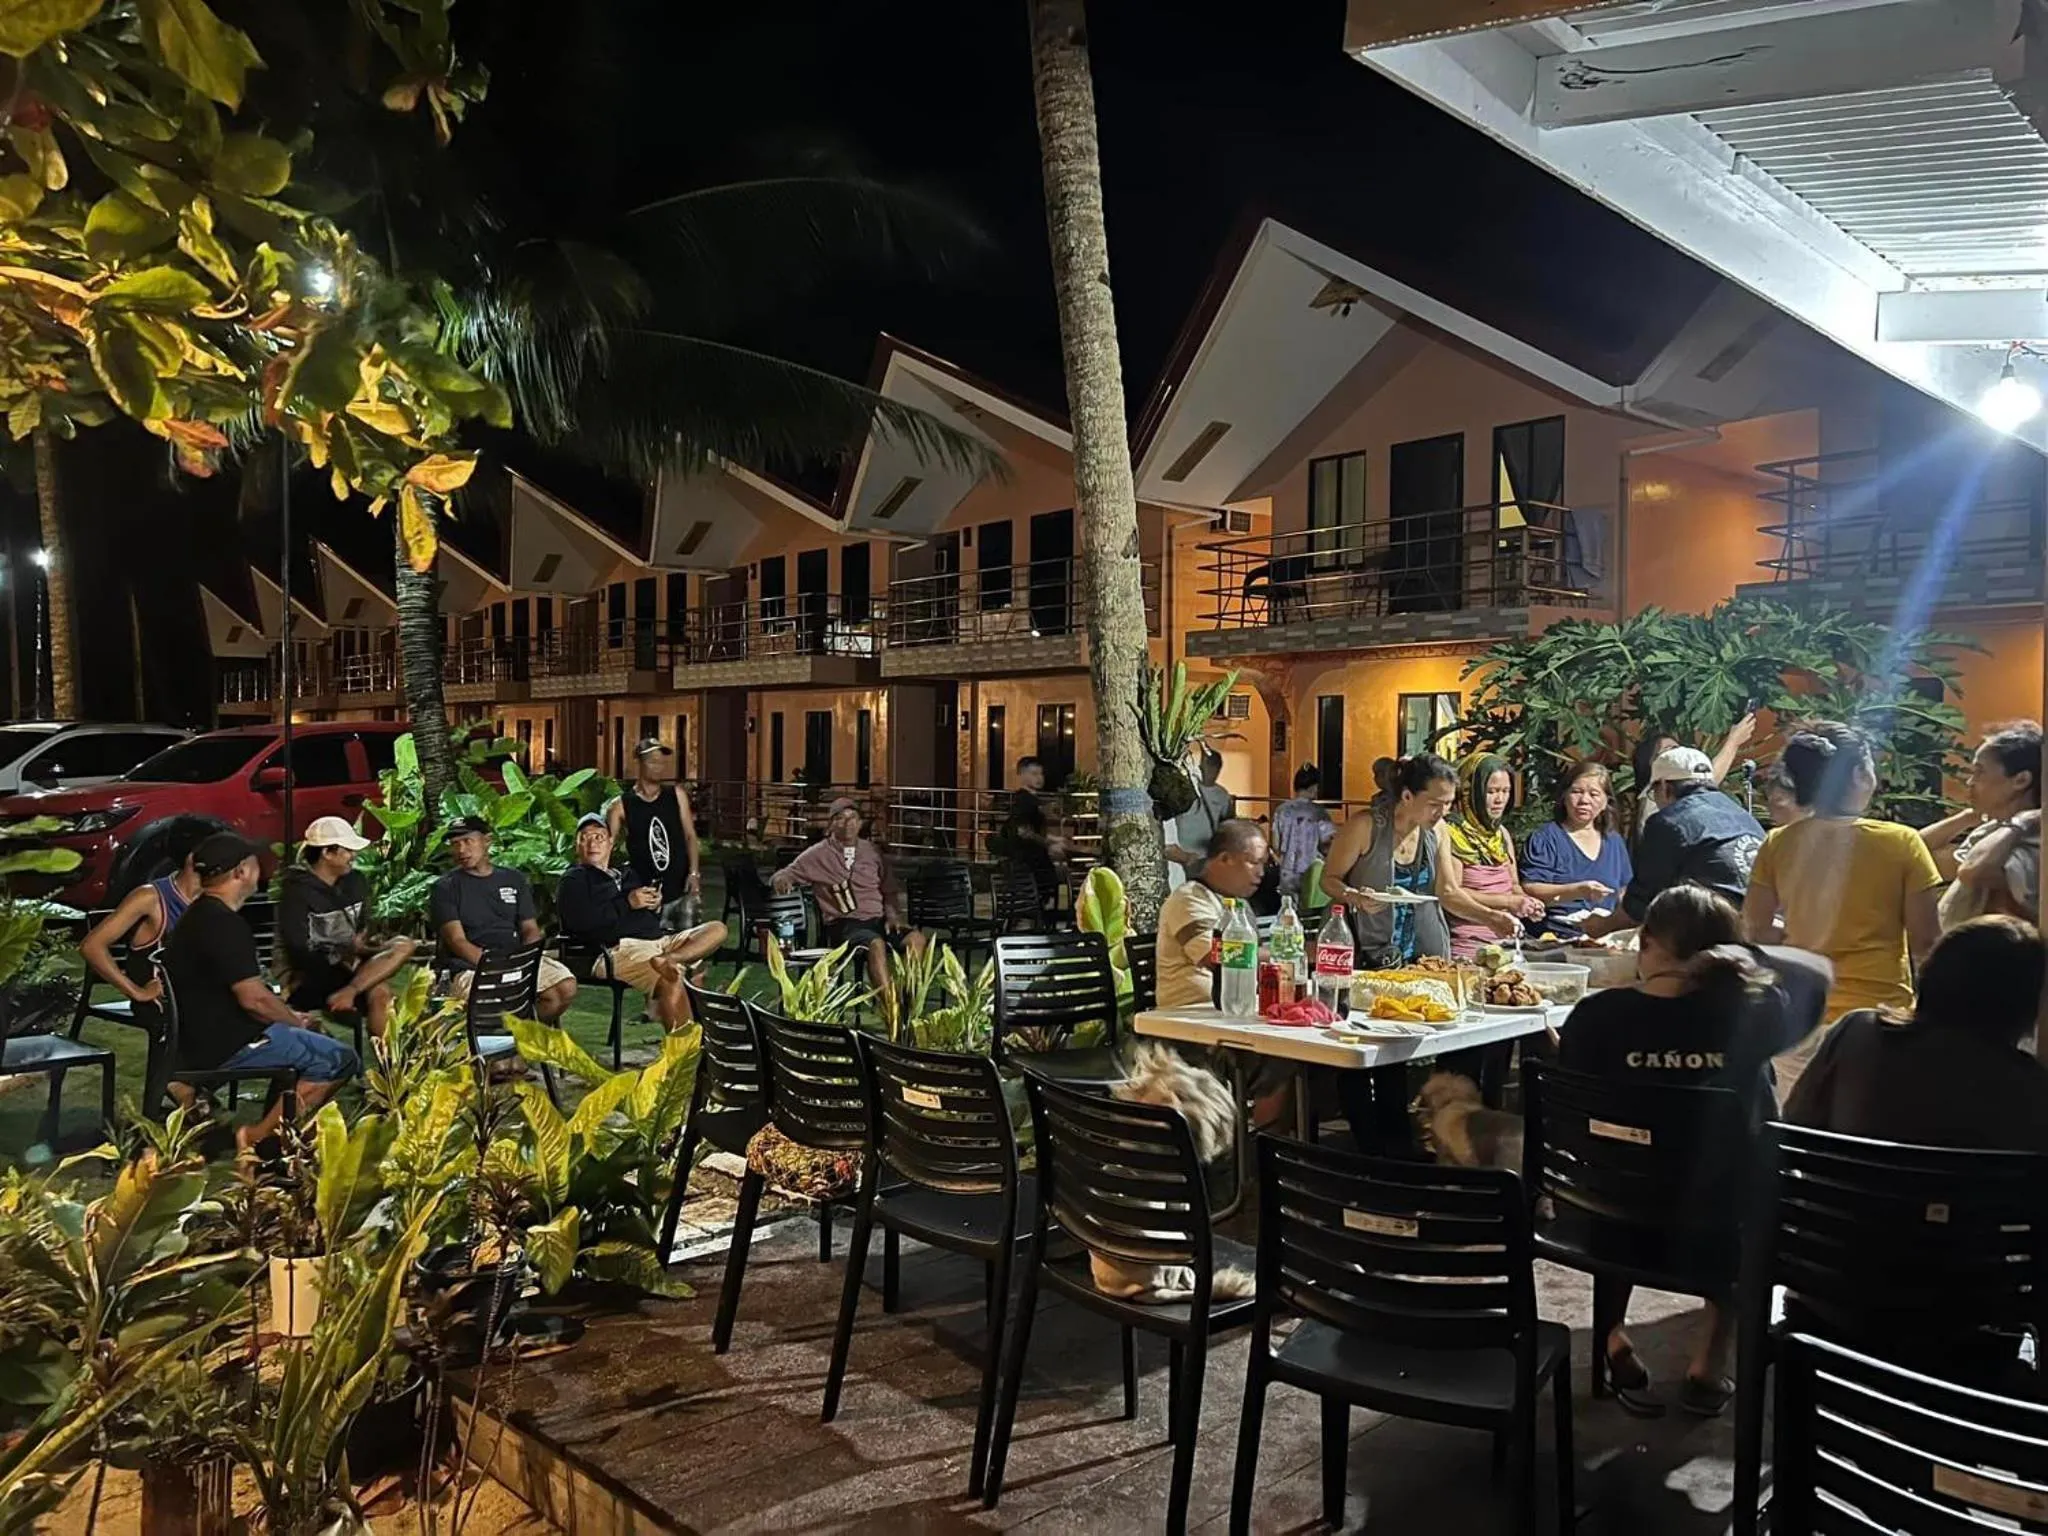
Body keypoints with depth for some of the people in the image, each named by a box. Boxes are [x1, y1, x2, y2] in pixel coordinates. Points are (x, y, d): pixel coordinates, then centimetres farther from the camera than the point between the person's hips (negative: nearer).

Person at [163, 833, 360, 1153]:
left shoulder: (199, 915, 14)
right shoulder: (224, 924, -21)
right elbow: (253, 998, -23)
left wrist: (291, 1015, 13)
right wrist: (297, 1021, -6)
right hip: (224, 1043, -11)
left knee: (315, 1041, 25)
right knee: (340, 1061, -12)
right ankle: (259, 1136, -10)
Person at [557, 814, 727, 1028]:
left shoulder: (624, 876, 34)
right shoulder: (573, 881, 12)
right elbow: (580, 921, -9)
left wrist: (655, 906, 10)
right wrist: (627, 904, -8)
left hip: (658, 939, 8)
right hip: (618, 947, -8)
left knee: (717, 930, -11)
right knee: (671, 979, -36)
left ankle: (664, 961, -35)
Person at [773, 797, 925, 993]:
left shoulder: (872, 851, 16)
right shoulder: (819, 854, 5)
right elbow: (785, 874, 5)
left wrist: (892, 915, 3)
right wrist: (781, 879, -20)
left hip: (877, 919, 4)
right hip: (843, 924, -4)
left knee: (916, 939, -25)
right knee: (876, 943, -36)